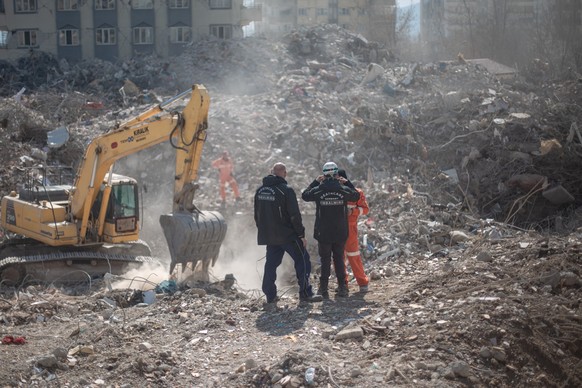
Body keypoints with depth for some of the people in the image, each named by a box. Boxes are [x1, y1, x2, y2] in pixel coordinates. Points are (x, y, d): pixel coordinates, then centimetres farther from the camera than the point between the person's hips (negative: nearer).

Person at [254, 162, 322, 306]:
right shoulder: (286, 190, -14)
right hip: (287, 235, -6)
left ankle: (270, 296, 10)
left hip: (269, 236, 6)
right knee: (302, 261, 3)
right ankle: (305, 293, 1)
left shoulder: (260, 191, 8)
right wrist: (301, 235, -9)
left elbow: (257, 215, 16)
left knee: (271, 264, 11)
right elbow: (295, 215, -15)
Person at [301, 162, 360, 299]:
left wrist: (315, 182, 13)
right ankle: (342, 288, 14)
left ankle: (324, 289, 5)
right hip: (341, 233, 1)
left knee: (325, 261, 6)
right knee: (339, 259, 13)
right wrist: (347, 182, 16)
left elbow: (304, 195, 9)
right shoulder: (344, 189, -7)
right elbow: (357, 196, 13)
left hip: (323, 233, -1)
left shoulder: (318, 190, -10)